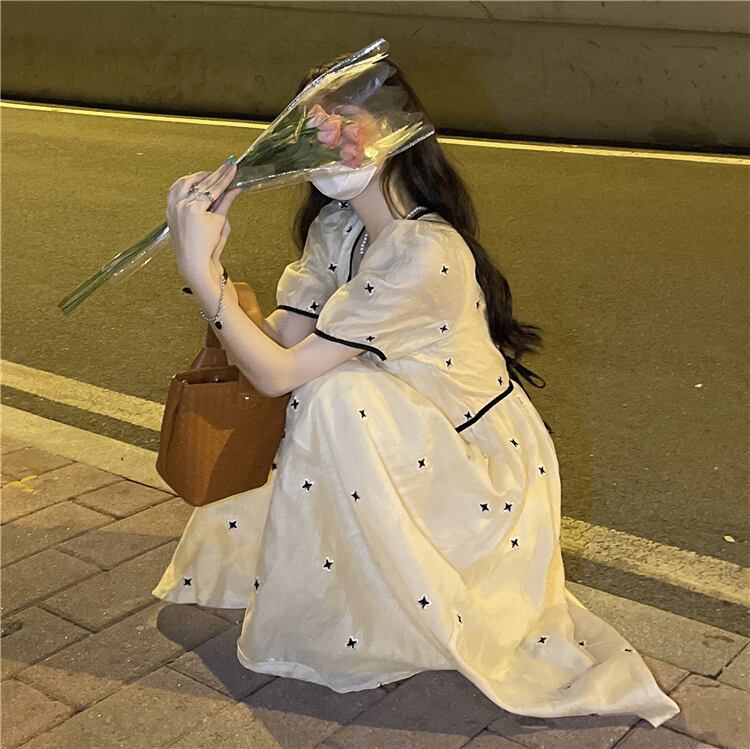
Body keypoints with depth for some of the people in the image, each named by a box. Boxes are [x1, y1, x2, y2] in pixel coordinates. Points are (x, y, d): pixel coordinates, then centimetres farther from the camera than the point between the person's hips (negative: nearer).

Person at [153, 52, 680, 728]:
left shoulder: (424, 253, -31)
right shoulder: (336, 227, -2)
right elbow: (284, 341, -10)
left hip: (486, 468, -8)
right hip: (415, 447, 8)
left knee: (335, 396, -29)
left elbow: (285, 374, -30)